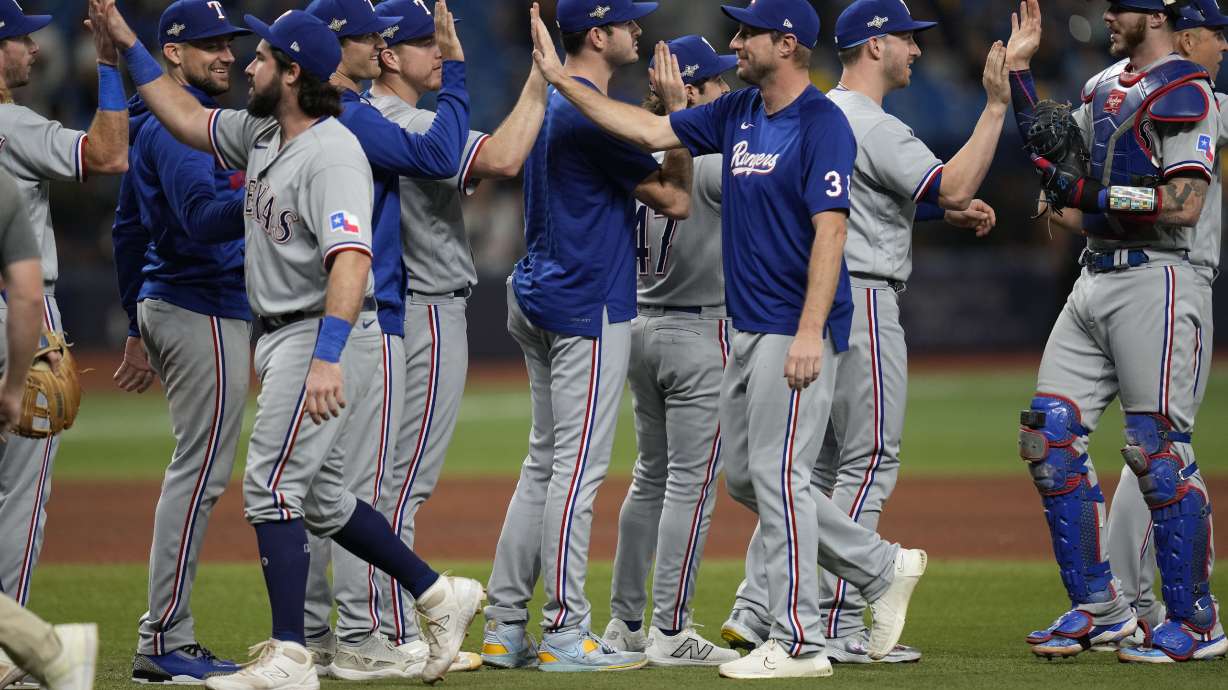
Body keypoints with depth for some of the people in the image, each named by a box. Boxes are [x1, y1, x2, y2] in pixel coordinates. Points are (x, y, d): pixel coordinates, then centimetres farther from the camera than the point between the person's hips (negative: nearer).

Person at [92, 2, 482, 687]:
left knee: (271, 487, -12)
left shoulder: (332, 155, -22)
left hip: (329, 333, -10)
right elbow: (187, 118, 24)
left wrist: (326, 359, -43)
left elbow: (350, 259, -33)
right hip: (287, 336, 10)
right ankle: (441, 596, 22)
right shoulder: (262, 134, 8)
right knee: (320, 497, 14)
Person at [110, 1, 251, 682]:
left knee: (196, 471, 13)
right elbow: (205, 218, -28)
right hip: (206, 313, -11)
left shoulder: (151, 126, 18)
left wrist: (139, 330, 25)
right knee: (200, 471, -9)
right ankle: (164, 645, -9)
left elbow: (128, 230, 22)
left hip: (163, 306, 11)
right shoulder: (181, 126, -14)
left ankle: (165, 638, 14)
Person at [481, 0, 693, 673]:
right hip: (588, 310, -10)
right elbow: (674, 200, -12)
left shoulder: (549, 104, 14)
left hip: (540, 302, 10)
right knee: (578, 469, -7)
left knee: (545, 463, 13)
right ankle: (565, 634, -6)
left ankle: (505, 626, 12)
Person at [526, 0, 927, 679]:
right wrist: (559, 80, 9)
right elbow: (649, 132, 15)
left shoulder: (822, 124, -15)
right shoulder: (737, 113, 11)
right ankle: (882, 568, 23)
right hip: (749, 329, 9)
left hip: (797, 333, -9)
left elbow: (830, 230, -21)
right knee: (745, 477, 13)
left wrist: (810, 333, -27)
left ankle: (799, 643, -2)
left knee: (777, 475, -8)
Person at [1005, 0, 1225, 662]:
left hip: (1156, 280, -9)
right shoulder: (1104, 86, 18)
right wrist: (1018, 70, 17)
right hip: (1094, 280, 9)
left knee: (1157, 451, -8)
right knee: (1050, 437, 4)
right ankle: (1100, 608, 12)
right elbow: (1055, 158, 21)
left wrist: (1086, 194, -18)